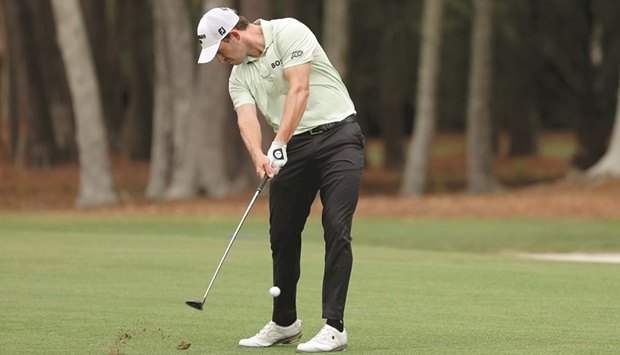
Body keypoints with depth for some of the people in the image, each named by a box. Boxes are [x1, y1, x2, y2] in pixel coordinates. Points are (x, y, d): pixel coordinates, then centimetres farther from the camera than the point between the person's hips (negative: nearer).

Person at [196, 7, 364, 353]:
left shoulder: (288, 32, -9)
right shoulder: (239, 77, 9)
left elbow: (299, 91, -19)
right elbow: (247, 119, -8)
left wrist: (279, 144, -27)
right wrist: (259, 155, -30)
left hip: (337, 134, -7)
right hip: (294, 147, 7)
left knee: (337, 229, -15)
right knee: (283, 233, 8)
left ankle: (334, 327, -16)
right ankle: (285, 323, 22)